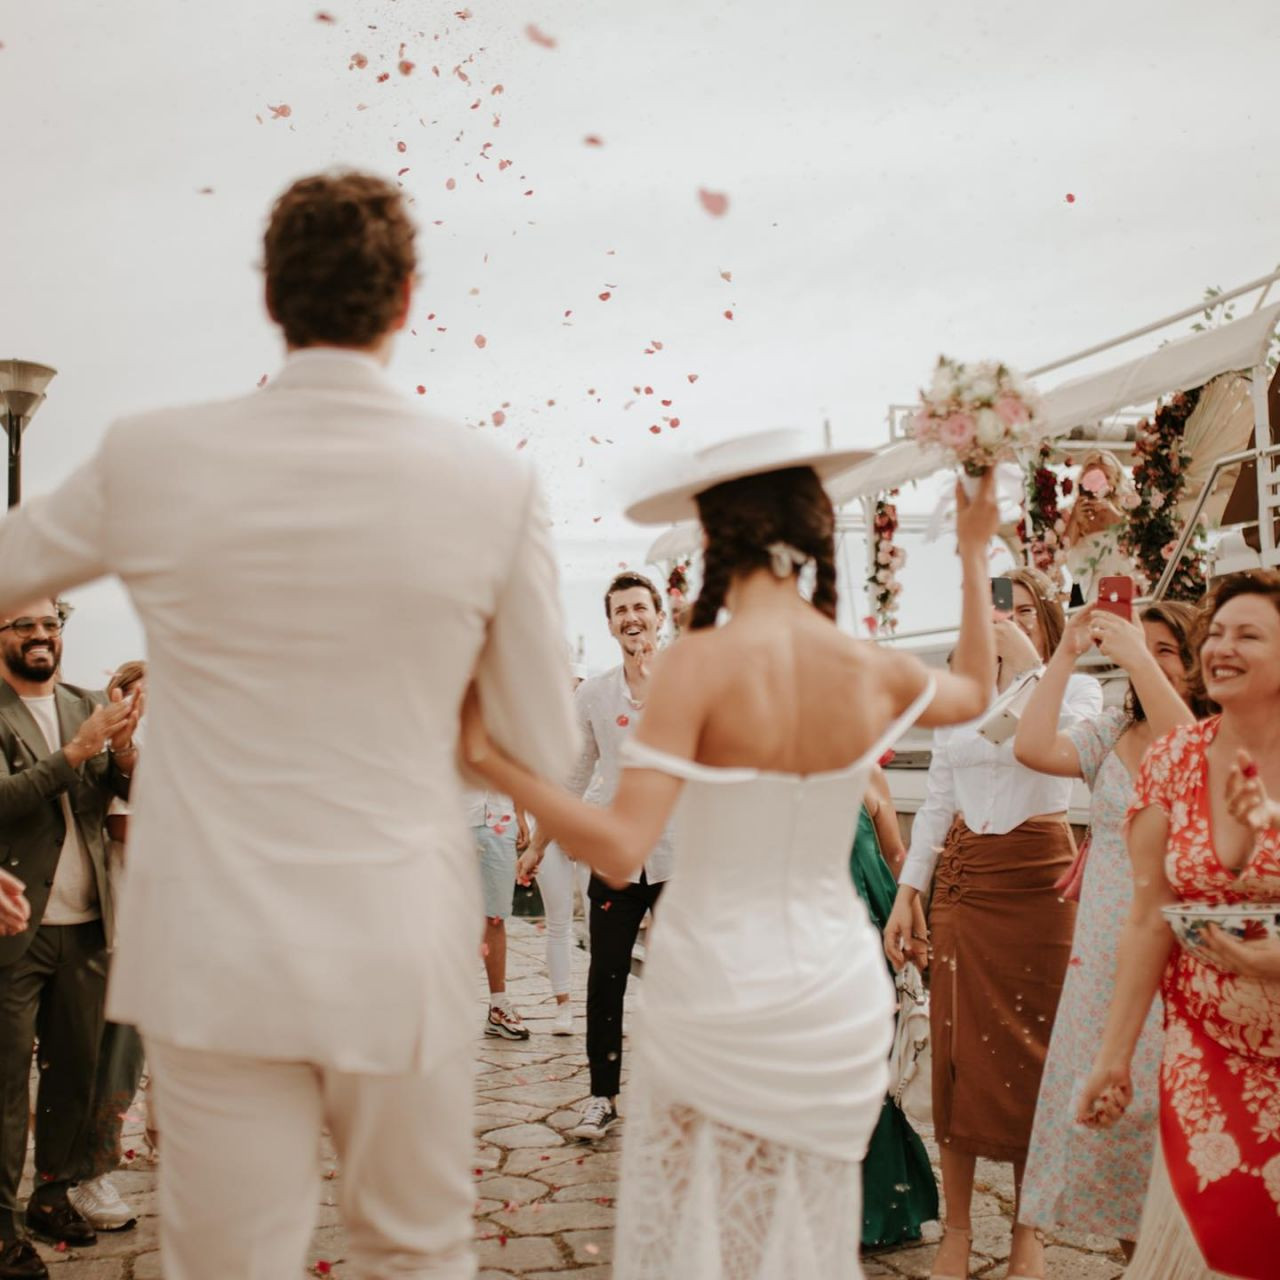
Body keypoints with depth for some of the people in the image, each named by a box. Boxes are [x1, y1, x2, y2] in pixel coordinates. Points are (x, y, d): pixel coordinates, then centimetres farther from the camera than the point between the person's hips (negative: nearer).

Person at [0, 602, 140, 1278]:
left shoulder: (85, 706, 10)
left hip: (85, 924, 5)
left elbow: (121, 794, 1)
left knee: (76, 1065, 11)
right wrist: (76, 752, -28)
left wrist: (124, 755, -20)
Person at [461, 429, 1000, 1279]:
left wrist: (494, 761, -24)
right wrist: (975, 558, 28)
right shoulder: (874, 673, -4)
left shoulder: (702, 663, -18)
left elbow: (621, 848, -24)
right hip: (837, 986, 4)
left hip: (720, 986, -4)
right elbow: (976, 691, 20)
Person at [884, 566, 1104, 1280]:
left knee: (1031, 1054, 2)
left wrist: (1027, 663, -19)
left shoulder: (1077, 689, 1)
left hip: (1037, 881, -3)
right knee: (958, 1052, 3)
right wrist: (906, 896, 8)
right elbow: (937, 804, 13)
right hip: (962, 880, 3)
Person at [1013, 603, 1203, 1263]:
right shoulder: (1111, 734, 9)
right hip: (1103, 955, 4)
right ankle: (1134, 1254, 24)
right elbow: (1032, 748, -7)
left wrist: (1138, 659, -30)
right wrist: (1066, 654, -8)